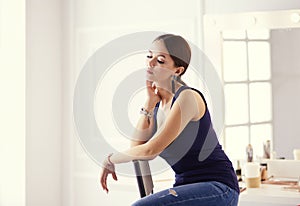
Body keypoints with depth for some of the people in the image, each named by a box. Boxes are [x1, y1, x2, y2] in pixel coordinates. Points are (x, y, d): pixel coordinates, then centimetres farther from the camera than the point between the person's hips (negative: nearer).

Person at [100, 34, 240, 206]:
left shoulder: (188, 98, -16)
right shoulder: (159, 103, 9)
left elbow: (151, 149, -19)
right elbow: (137, 147, 1)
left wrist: (111, 160, -3)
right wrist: (149, 104, 0)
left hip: (219, 189, -8)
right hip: (189, 188, 8)